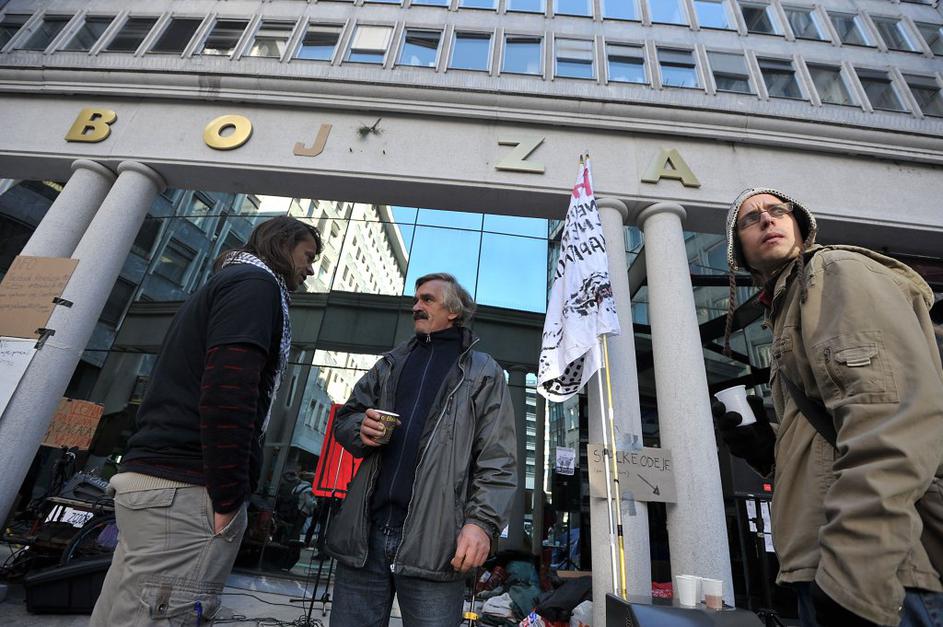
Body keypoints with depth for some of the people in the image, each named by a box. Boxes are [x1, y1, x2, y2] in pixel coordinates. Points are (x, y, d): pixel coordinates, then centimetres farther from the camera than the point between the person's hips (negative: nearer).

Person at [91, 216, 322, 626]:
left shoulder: (225, 281, 24)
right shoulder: (256, 283, -7)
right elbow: (227, 390, -22)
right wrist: (228, 497, -16)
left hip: (150, 478, 10)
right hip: (187, 490, -10)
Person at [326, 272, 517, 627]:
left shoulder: (484, 374, 5)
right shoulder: (390, 364, 18)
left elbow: (497, 461, -1)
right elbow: (345, 417, 20)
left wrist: (483, 521, -15)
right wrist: (360, 429, -4)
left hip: (432, 542, -4)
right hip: (365, 531, 4)